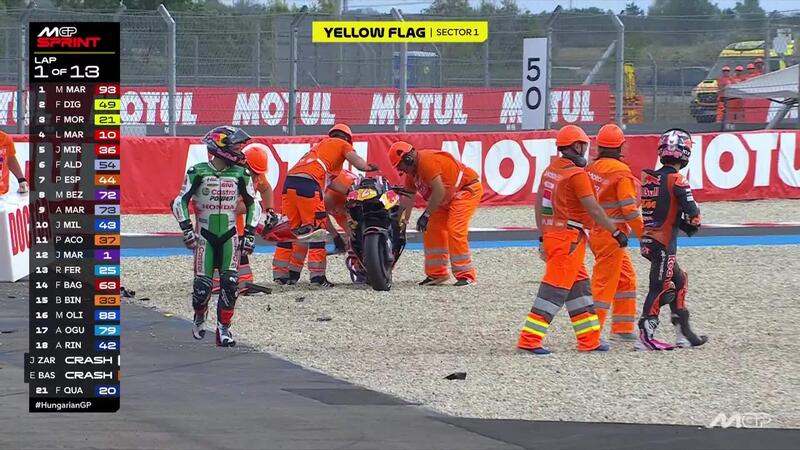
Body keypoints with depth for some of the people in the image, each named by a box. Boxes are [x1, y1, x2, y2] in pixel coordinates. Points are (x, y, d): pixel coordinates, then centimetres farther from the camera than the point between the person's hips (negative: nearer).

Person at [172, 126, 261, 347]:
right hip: (204, 236, -2)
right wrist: (187, 229, -8)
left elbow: (253, 205, 10)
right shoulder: (198, 173, -6)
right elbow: (180, 202, 1)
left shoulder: (241, 174, 0)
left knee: (230, 283, -12)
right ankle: (199, 317, 22)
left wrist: (249, 234, 5)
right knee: (203, 285, -7)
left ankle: (223, 328, -2)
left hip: (229, 237, 2)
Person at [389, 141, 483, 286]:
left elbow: (439, 191, -30)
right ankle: (437, 273, 14)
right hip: (449, 197, 11)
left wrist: (426, 215, -26)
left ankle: (466, 275, -16)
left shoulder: (427, 161, -26)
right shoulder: (412, 171, 6)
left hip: (468, 189, -11)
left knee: (455, 230, -20)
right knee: (432, 230, 7)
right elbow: (408, 198, 10)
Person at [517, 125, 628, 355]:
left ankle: (589, 340, 19)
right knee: (554, 290, -6)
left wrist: (542, 235, 23)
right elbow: (593, 209, -14)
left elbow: (539, 205, 15)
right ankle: (530, 340, -8)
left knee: (578, 287, 15)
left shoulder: (550, 170, 10)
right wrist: (616, 232, -5)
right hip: (569, 238, -9)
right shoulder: (577, 174, -14)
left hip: (551, 234, 9)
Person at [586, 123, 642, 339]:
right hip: (613, 234, -8)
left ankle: (623, 328, 23)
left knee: (626, 278, 19)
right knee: (604, 283, -4)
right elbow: (629, 209, -15)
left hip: (596, 231, 8)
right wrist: (643, 234, -7)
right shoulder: (621, 172, -15)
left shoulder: (591, 168, 6)